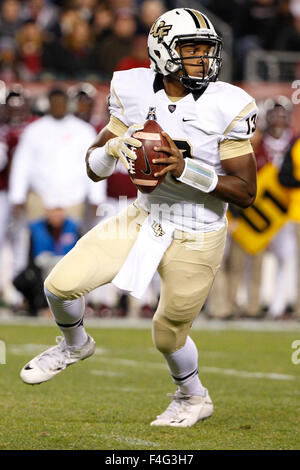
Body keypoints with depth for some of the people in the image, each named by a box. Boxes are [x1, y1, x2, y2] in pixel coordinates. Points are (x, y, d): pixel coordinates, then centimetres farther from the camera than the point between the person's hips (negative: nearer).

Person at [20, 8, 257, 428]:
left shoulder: (226, 108, -17)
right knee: (61, 284, -7)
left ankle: (194, 398, 44)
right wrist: (114, 148, -21)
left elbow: (246, 192, -16)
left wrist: (185, 169, -27)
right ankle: (75, 345, 27)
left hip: (195, 240, -3)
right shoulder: (135, 93, -7)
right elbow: (93, 169, 1)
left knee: (169, 334, 11)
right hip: (143, 220, 3)